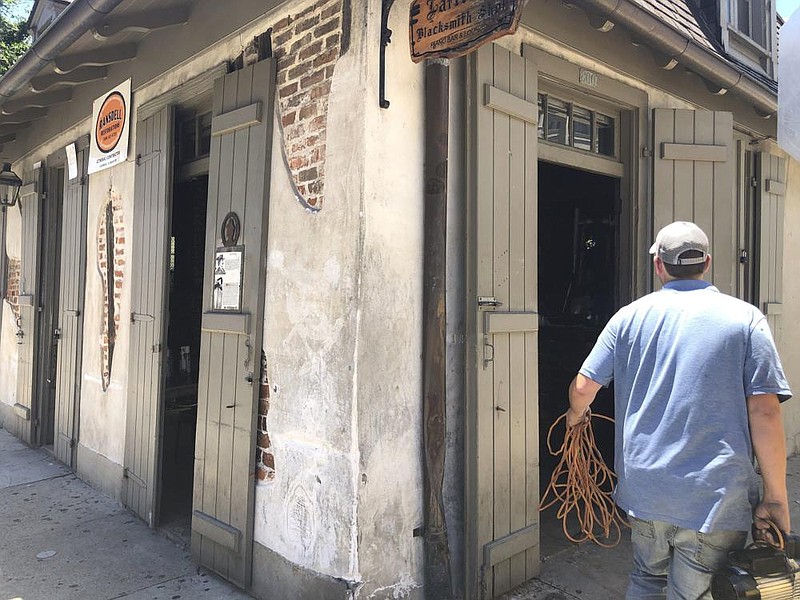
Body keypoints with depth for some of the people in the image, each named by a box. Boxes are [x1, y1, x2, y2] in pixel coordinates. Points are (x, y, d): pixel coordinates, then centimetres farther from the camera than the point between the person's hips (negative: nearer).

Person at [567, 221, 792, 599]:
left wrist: (577, 413, 24)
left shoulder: (630, 316, 1)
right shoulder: (746, 318, -3)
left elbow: (583, 386, 2)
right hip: (716, 496, -2)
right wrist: (776, 499, -3)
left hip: (643, 486, 2)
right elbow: (764, 412, -10)